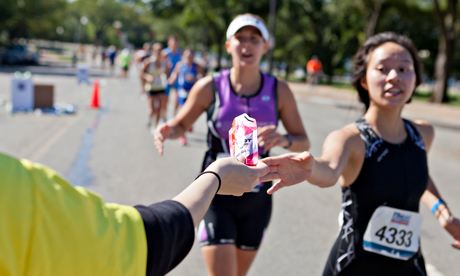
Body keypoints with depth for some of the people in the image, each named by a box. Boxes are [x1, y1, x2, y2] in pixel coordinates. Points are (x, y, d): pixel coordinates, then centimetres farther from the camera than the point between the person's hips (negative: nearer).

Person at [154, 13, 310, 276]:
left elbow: (303, 142, -2)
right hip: (216, 194, -2)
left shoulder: (279, 90, -5)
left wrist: (283, 139, -25)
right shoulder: (210, 87, -9)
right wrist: (167, 131, -19)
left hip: (257, 197, 3)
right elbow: (182, 124, 4)